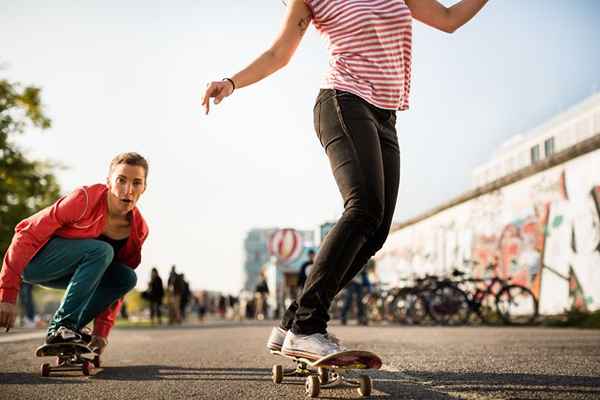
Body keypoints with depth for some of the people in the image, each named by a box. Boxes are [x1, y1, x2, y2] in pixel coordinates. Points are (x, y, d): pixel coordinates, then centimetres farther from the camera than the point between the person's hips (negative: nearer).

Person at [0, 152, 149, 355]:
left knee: (127, 278, -15)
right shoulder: (84, 199, -25)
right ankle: (60, 326, -24)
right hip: (33, 261, -6)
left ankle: (71, 329, -7)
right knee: (101, 251, -30)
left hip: (68, 270, 6)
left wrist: (102, 331, -6)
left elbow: (115, 280, 2)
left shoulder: (138, 229, -7)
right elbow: (28, 233, -22)